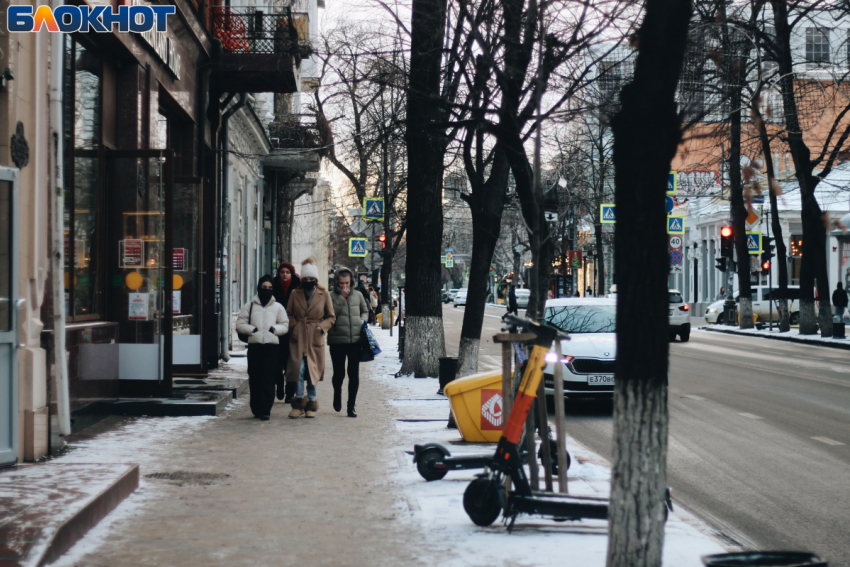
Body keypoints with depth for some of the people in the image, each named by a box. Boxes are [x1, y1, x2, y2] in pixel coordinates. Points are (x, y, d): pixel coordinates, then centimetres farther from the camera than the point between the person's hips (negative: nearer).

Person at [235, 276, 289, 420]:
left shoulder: (278, 307, 12)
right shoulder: (249, 306, 12)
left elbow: (285, 325, 11)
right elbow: (240, 324, 8)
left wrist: (275, 329, -9)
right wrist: (252, 329, -10)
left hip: (272, 345, -1)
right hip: (254, 345, 1)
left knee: (268, 379, -8)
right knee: (254, 378, 1)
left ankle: (265, 410, -7)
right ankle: (256, 409, 9)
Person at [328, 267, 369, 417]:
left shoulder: (357, 295, 10)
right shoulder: (331, 296, 1)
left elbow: (365, 310, 24)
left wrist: (362, 320, 4)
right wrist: (342, 297, -14)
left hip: (355, 340, 2)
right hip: (337, 341, -2)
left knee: (354, 374, -1)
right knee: (339, 373, 5)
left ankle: (351, 406, 6)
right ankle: (337, 395, 36)